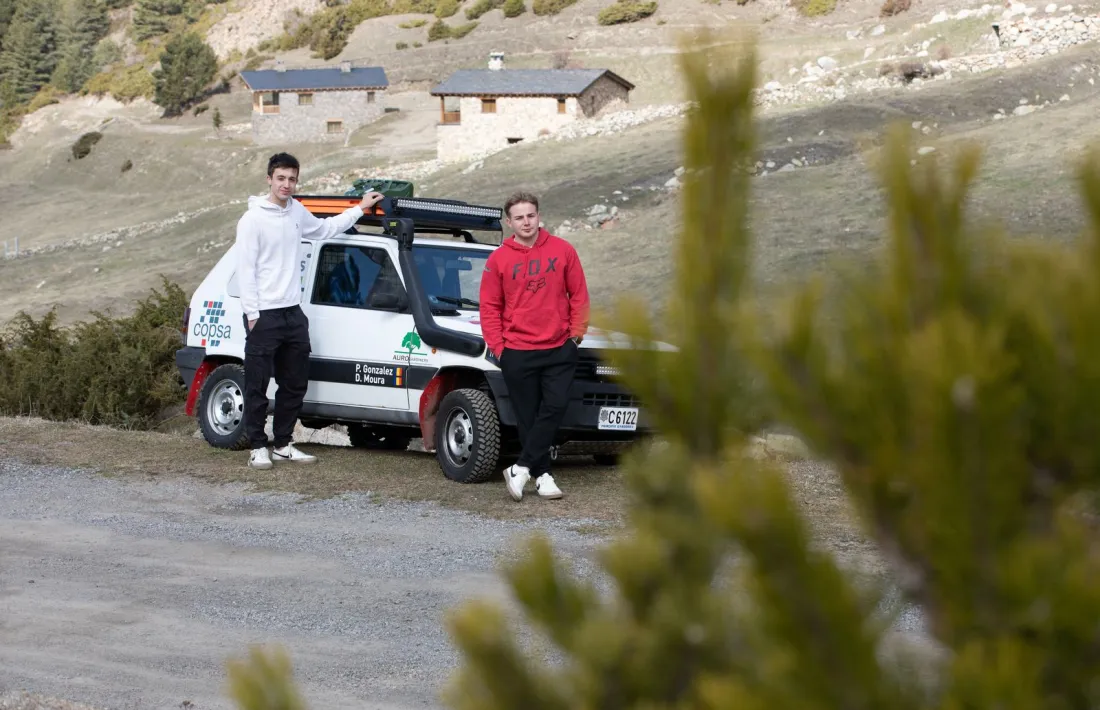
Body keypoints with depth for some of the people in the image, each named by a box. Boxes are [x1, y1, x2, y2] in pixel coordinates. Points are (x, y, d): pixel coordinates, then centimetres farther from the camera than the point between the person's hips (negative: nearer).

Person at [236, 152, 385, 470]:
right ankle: (258, 447, 5)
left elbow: (324, 229, 31)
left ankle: (283, 444, 20)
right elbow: (245, 270, -11)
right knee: (257, 385, -2)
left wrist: (360, 208, 32)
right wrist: (252, 314, -15)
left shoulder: (297, 212, 10)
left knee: (295, 383, 11)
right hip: (264, 315, -7)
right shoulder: (253, 219, -10)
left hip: (293, 313, 7)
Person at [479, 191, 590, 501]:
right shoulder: (498, 260, 0)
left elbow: (579, 295, 6)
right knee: (529, 417, 2)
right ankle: (542, 475, 10)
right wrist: (497, 346, -5)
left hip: (559, 348, 1)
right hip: (517, 353, -1)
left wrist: (577, 333, 0)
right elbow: (489, 307, 2)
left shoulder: (562, 251, 2)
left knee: (555, 407, -10)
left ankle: (521, 469, -6)